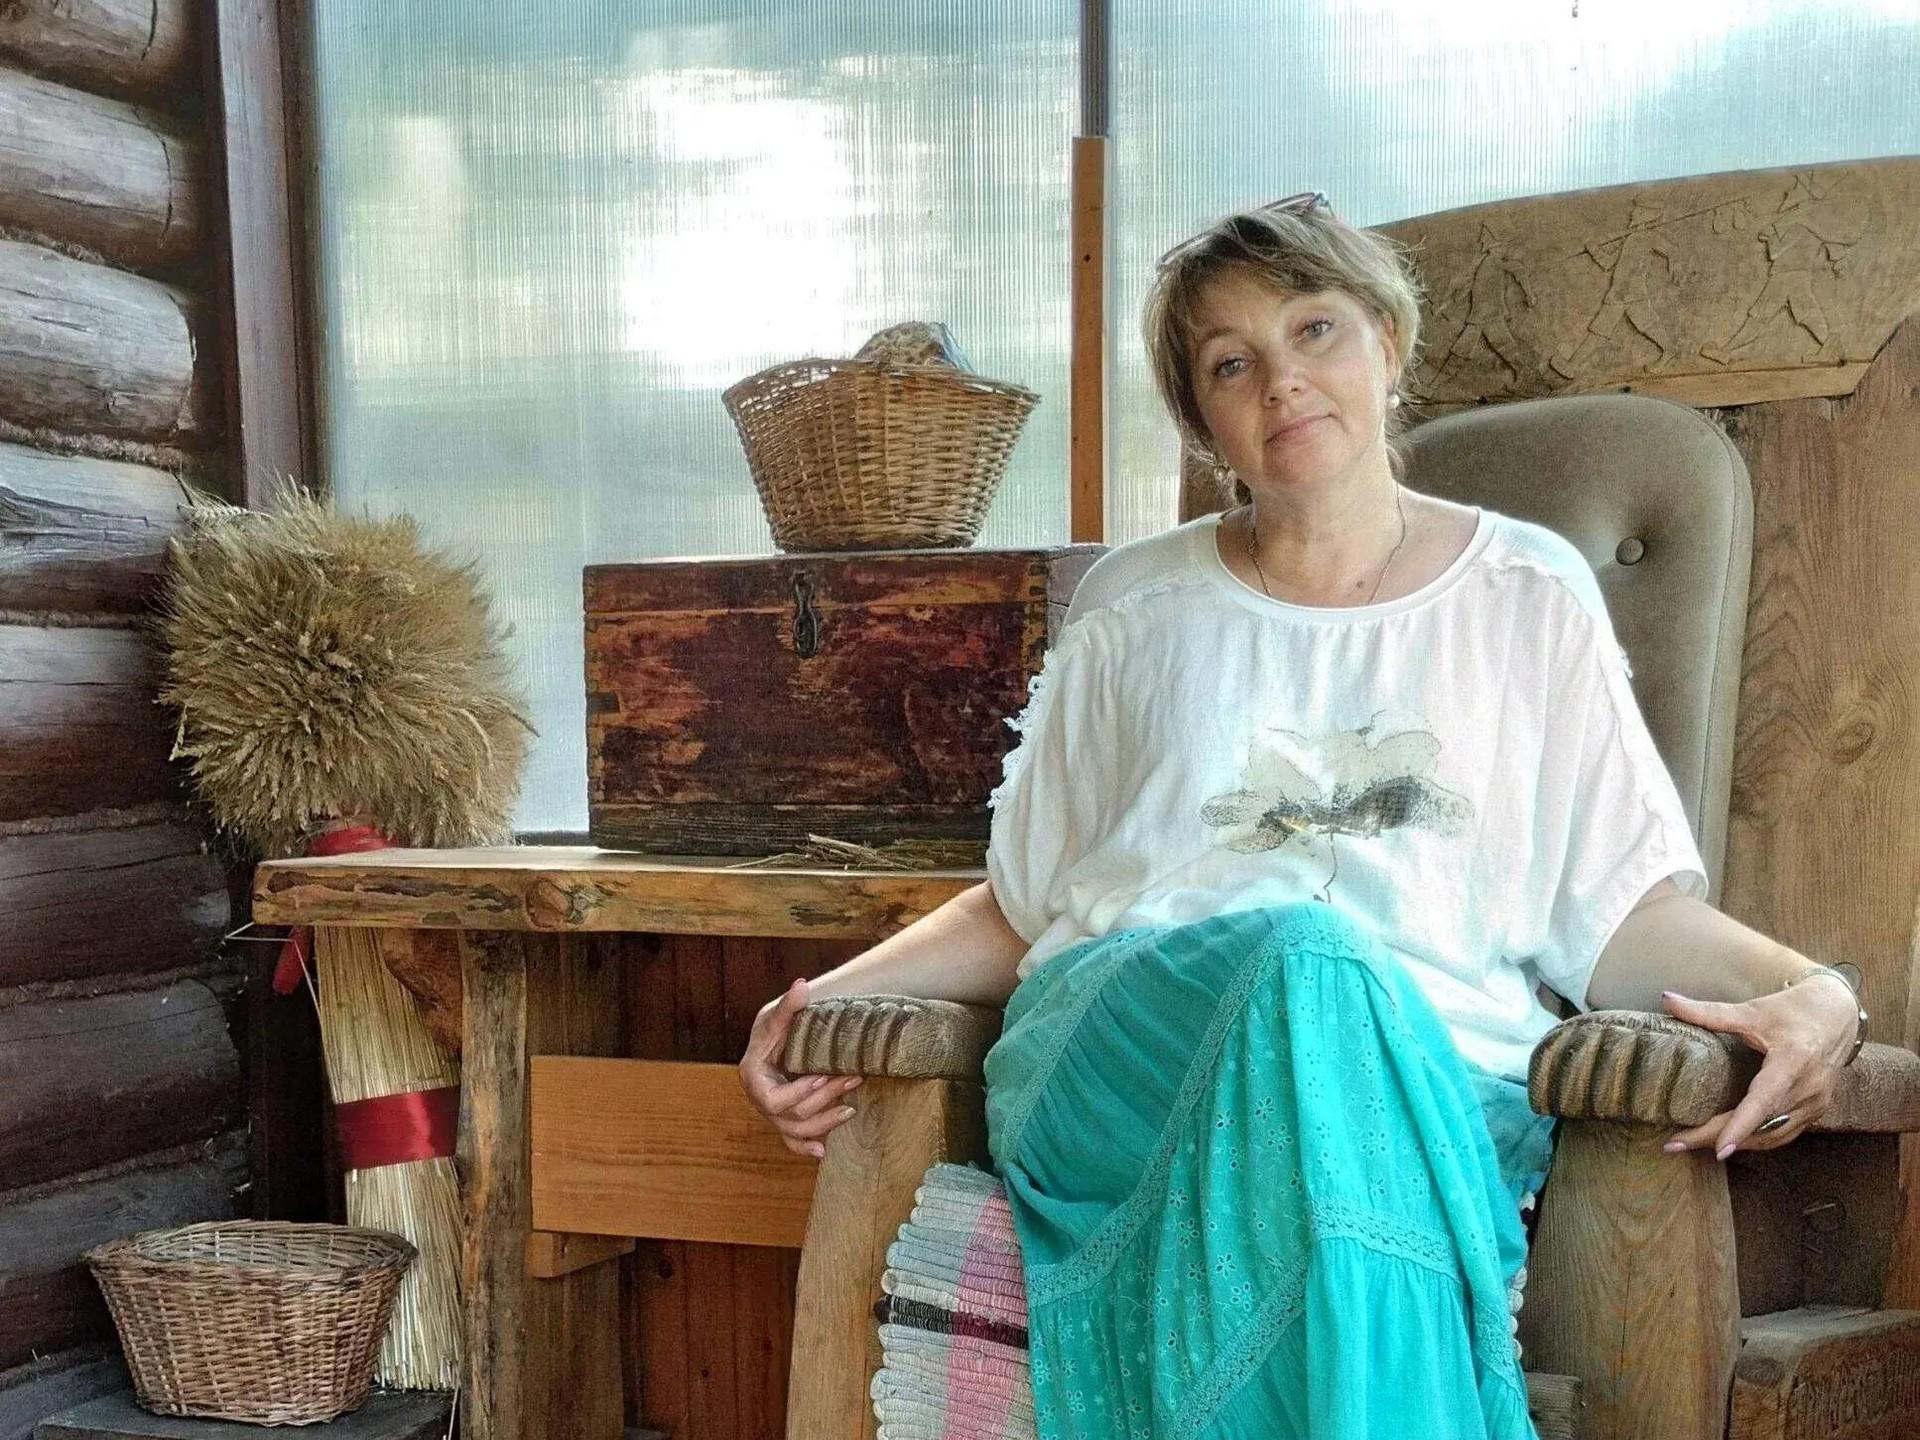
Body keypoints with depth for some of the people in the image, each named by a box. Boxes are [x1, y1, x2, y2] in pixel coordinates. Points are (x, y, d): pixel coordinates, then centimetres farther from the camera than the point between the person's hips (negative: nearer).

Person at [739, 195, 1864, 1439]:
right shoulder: (1135, 609, 20)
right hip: (1122, 1045, 1)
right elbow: (1024, 904, 22)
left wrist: (1811, 991, -10)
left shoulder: (1530, 597, 17)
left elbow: (1625, 914, 10)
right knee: (1301, 952, -35)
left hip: (1437, 1077, 0)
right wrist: (833, 995, 6)